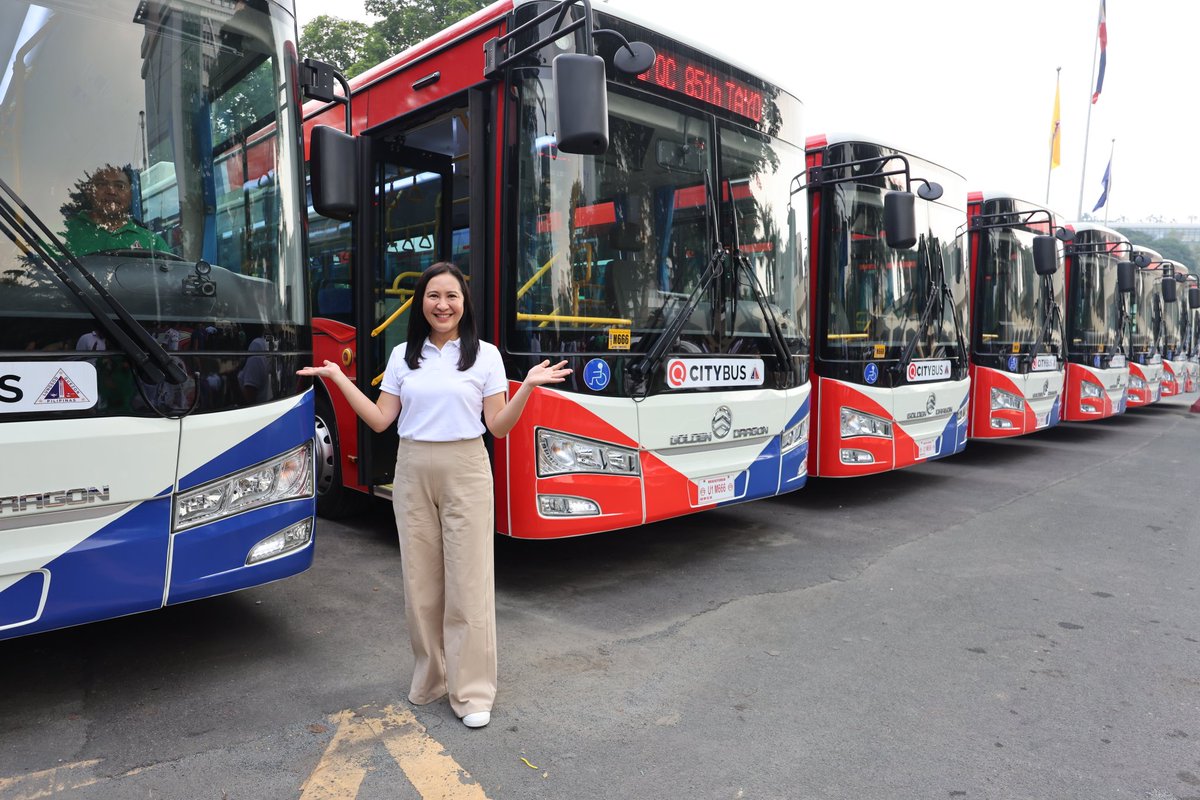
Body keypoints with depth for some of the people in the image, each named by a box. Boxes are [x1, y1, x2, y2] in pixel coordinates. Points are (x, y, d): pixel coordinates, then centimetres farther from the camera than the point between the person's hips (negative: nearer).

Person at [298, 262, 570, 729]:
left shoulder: (485, 355, 1)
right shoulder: (403, 356, 10)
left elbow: (498, 427, -2)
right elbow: (380, 421, 6)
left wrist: (528, 386, -16)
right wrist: (338, 378, 3)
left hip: (465, 471, -3)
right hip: (412, 471, 3)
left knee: (468, 581, -2)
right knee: (420, 580, 8)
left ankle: (472, 692, 9)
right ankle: (430, 677, 26)